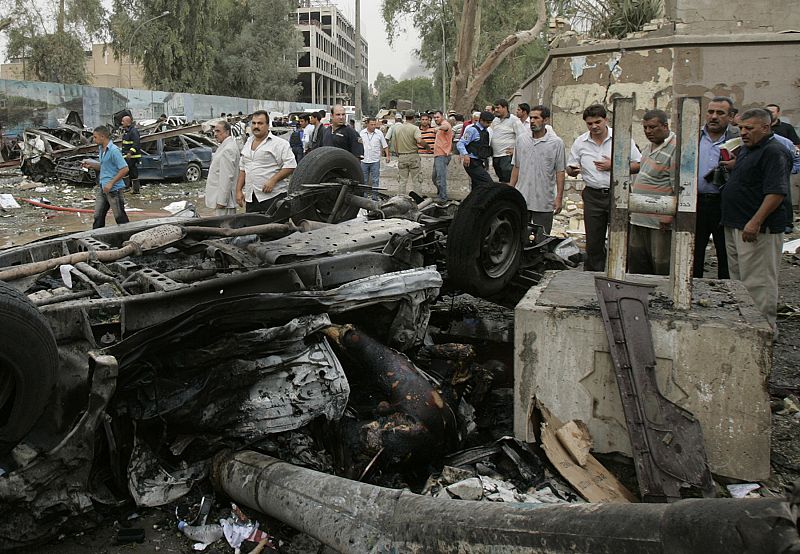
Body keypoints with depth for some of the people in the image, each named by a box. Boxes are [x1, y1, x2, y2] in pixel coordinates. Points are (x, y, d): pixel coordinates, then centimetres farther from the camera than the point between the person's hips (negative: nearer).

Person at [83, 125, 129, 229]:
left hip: (114, 189, -9)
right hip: (102, 188, 9)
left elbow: (125, 169, -22)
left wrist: (111, 183, -21)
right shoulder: (101, 149, 12)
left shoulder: (114, 150, -17)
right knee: (98, 217, 12)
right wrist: (91, 164, 7)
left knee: (120, 217, 0)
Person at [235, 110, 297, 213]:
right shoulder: (248, 144, 19)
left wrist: (273, 180, -19)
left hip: (272, 196, -6)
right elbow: (242, 169, 24)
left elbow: (290, 166, -10)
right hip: (250, 198, 7)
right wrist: (239, 190, 15)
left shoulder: (279, 143, -3)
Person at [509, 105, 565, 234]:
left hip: (544, 202, -3)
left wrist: (559, 197, -8)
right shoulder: (521, 139, 6)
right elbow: (516, 167, 12)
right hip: (521, 200, 3)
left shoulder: (556, 143, -4)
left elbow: (560, 172, -3)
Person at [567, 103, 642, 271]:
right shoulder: (580, 142, 7)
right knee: (593, 241, 7)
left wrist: (614, 166, -12)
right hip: (593, 196, 3)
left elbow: (638, 165, -2)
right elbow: (570, 168, 13)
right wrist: (574, 170, -11)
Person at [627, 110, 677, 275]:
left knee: (662, 266, -3)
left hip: (660, 220, -9)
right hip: (639, 218, 9)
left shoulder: (675, 148, -14)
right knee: (637, 263, 15)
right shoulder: (648, 147, 15)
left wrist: (670, 214, -22)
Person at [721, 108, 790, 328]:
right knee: (738, 279, 16)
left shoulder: (774, 152, -14)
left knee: (757, 282, -7)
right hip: (735, 226, 10)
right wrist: (730, 168, 13)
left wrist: (756, 222, -28)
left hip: (758, 230, -10)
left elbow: (776, 192, -23)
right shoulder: (746, 150, 17)